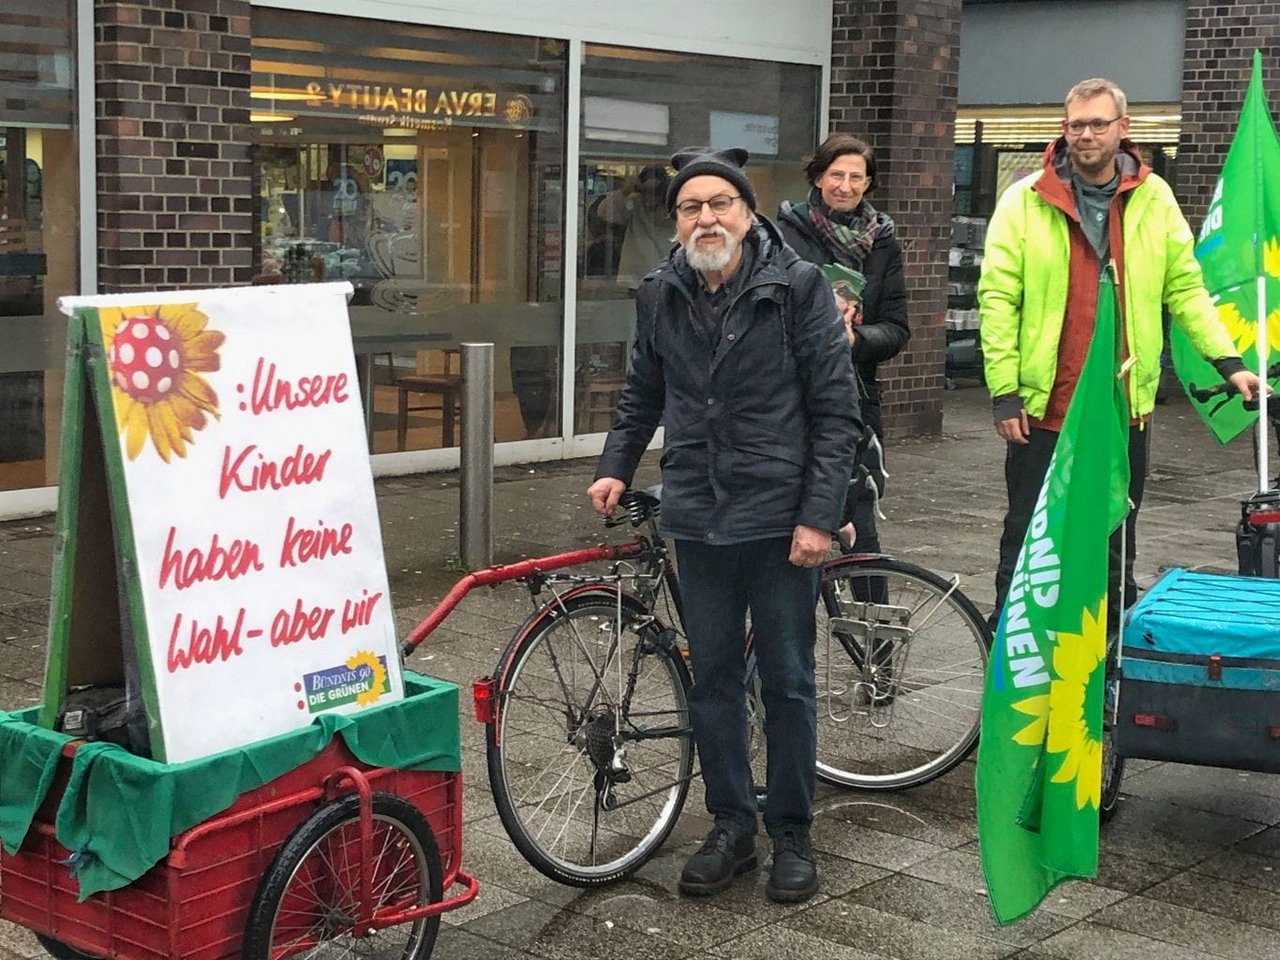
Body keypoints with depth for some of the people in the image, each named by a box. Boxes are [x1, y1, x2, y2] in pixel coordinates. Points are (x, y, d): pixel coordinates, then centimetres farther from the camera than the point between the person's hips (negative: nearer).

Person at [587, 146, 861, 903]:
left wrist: (819, 515, -14)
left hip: (780, 519, -4)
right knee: (713, 679, 10)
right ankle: (732, 828, 24)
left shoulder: (798, 286, -8)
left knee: (787, 682, 5)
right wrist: (616, 467, 6)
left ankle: (792, 835, 20)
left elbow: (837, 410, -9)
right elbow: (644, 394, 20)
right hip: (699, 519, 4)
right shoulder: (661, 296, 4)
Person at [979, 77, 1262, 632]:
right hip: (1043, 409, -2)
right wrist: (1004, 391, -11)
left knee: (1115, 545, 13)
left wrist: (1227, 361, -2)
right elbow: (997, 298, -7)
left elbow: (1185, 289, 8)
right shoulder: (1026, 200, -4)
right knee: (1027, 540, 6)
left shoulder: (1154, 199, 5)